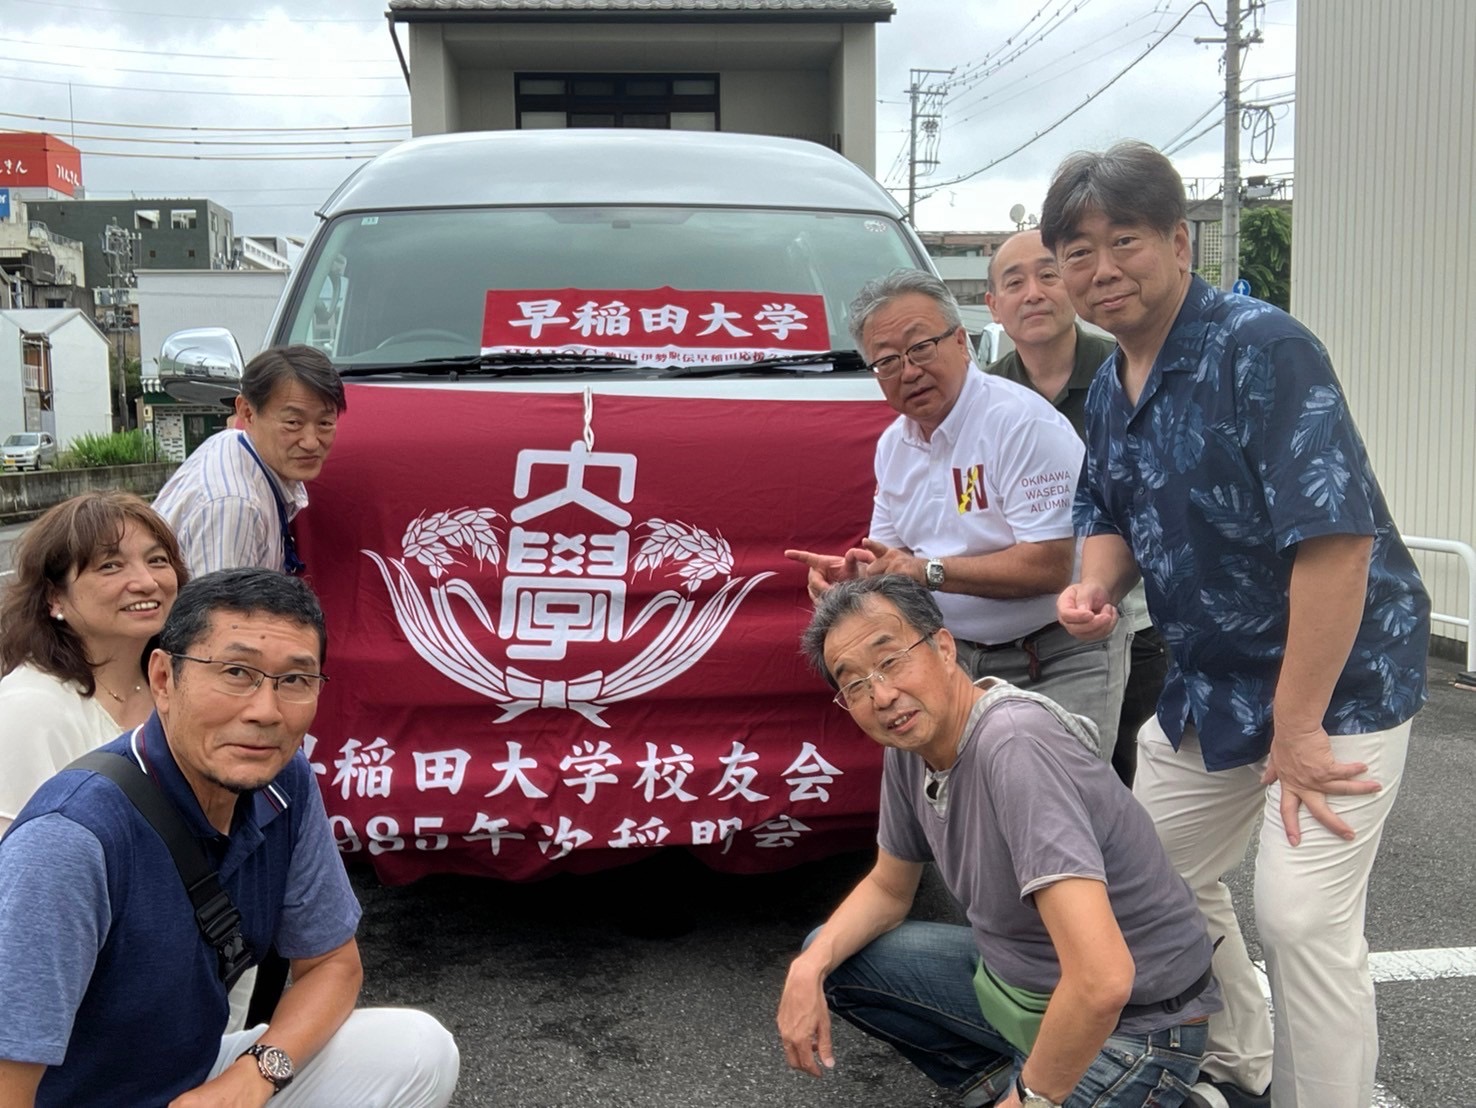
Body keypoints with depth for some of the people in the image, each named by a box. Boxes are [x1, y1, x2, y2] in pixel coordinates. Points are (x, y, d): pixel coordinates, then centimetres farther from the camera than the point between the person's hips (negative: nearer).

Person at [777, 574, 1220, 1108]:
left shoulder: (1014, 744, -32)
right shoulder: (910, 742, -4)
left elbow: (1102, 981, -37)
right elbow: (888, 888, 12)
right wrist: (810, 966, -5)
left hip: (1131, 1021, -8)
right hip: (1015, 979, 8)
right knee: (829, 958, 7)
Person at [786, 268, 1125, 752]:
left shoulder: (1023, 422, -18)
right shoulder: (893, 444, 8)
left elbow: (1050, 566, -24)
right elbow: (892, 554, 15)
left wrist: (932, 571, -24)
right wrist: (852, 571, -8)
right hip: (954, 660, 7)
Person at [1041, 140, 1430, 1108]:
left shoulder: (1263, 349, -21)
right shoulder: (1109, 392, 5)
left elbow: (1338, 535, -28)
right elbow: (1111, 518, 18)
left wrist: (1298, 728, -25)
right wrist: (1096, 586, -7)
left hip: (1338, 680, -8)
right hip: (1211, 684, 9)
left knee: (1303, 917, -14)